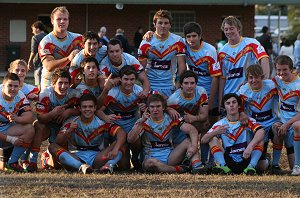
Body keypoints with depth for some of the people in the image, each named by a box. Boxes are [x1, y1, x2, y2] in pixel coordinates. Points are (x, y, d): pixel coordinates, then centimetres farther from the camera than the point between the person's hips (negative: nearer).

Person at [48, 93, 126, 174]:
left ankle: (109, 165, -45)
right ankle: (81, 166, -45)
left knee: (119, 144, -17)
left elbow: (121, 133, -14)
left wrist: (115, 150, -32)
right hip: (76, 157, 0)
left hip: (97, 158, 0)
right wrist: (69, 131, -29)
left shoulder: (101, 123, -1)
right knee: (52, 146, -24)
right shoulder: (71, 123, 1)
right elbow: (58, 142, -9)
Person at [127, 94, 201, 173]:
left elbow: (192, 130, -9)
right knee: (149, 163, -40)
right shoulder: (143, 122, -1)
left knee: (189, 141, -17)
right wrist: (140, 122, -25)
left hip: (170, 157, 3)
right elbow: (130, 140, -16)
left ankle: (196, 166, -39)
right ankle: (179, 169, -29)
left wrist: (193, 147, -28)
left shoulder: (171, 119, 2)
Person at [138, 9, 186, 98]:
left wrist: (178, 84, -9)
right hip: (150, 85, 0)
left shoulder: (177, 41, -1)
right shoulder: (146, 43, -1)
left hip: (169, 87, 0)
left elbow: (181, 65, -1)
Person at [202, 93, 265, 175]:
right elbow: (203, 140, -6)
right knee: (213, 139, -14)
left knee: (259, 139, -17)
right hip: (229, 161, 1)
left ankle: (251, 167, -33)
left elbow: (261, 132, -19)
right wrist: (215, 132, -27)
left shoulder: (247, 121, 0)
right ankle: (224, 167, -33)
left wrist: (250, 146, -37)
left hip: (246, 160, -1)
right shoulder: (220, 124, 4)